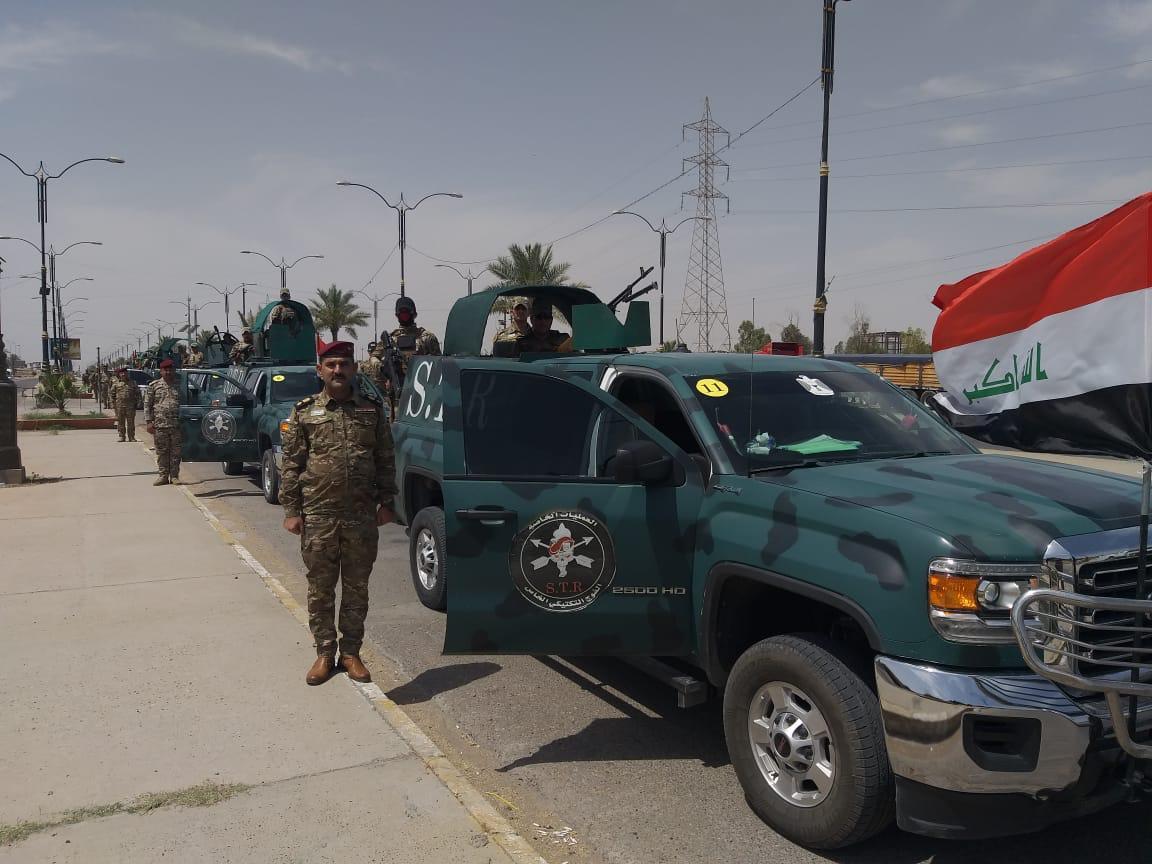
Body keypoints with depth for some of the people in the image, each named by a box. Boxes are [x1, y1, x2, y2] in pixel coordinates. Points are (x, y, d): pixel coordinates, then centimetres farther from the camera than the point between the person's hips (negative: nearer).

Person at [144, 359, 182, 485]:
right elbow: (147, 404, 6)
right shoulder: (154, 385, 8)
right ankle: (163, 475, 12)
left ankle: (174, 476, 9)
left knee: (176, 452, 2)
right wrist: (149, 421, -3)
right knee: (162, 452, 4)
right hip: (159, 425, 0)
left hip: (177, 425, 0)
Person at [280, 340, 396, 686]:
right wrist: (291, 510, -4)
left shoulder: (373, 411, 6)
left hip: (362, 516, 1)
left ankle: (351, 652, 24)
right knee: (320, 589, 8)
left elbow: (386, 461, 8)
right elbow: (291, 465, 1)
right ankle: (324, 653, 22)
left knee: (356, 588, 10)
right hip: (318, 517, -1)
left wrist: (386, 502, 2)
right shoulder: (304, 412, 2)